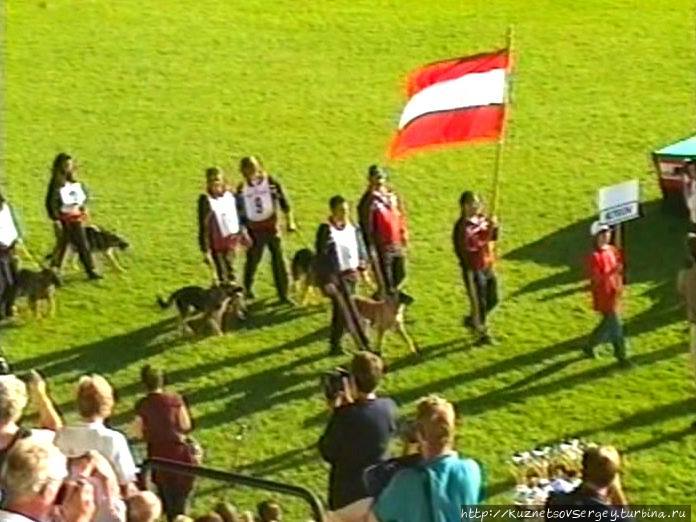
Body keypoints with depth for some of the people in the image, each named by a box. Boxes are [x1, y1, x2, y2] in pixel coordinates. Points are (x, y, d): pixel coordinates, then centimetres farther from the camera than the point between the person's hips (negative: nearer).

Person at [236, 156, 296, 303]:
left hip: (271, 226, -1)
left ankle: (283, 294, 8)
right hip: (254, 230, 1)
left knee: (278, 261, 1)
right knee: (252, 260, 8)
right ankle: (247, 289, 31)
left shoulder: (271, 183, -6)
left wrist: (290, 222, -3)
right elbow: (239, 211, 6)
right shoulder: (242, 188, -2)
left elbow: (283, 202, 0)